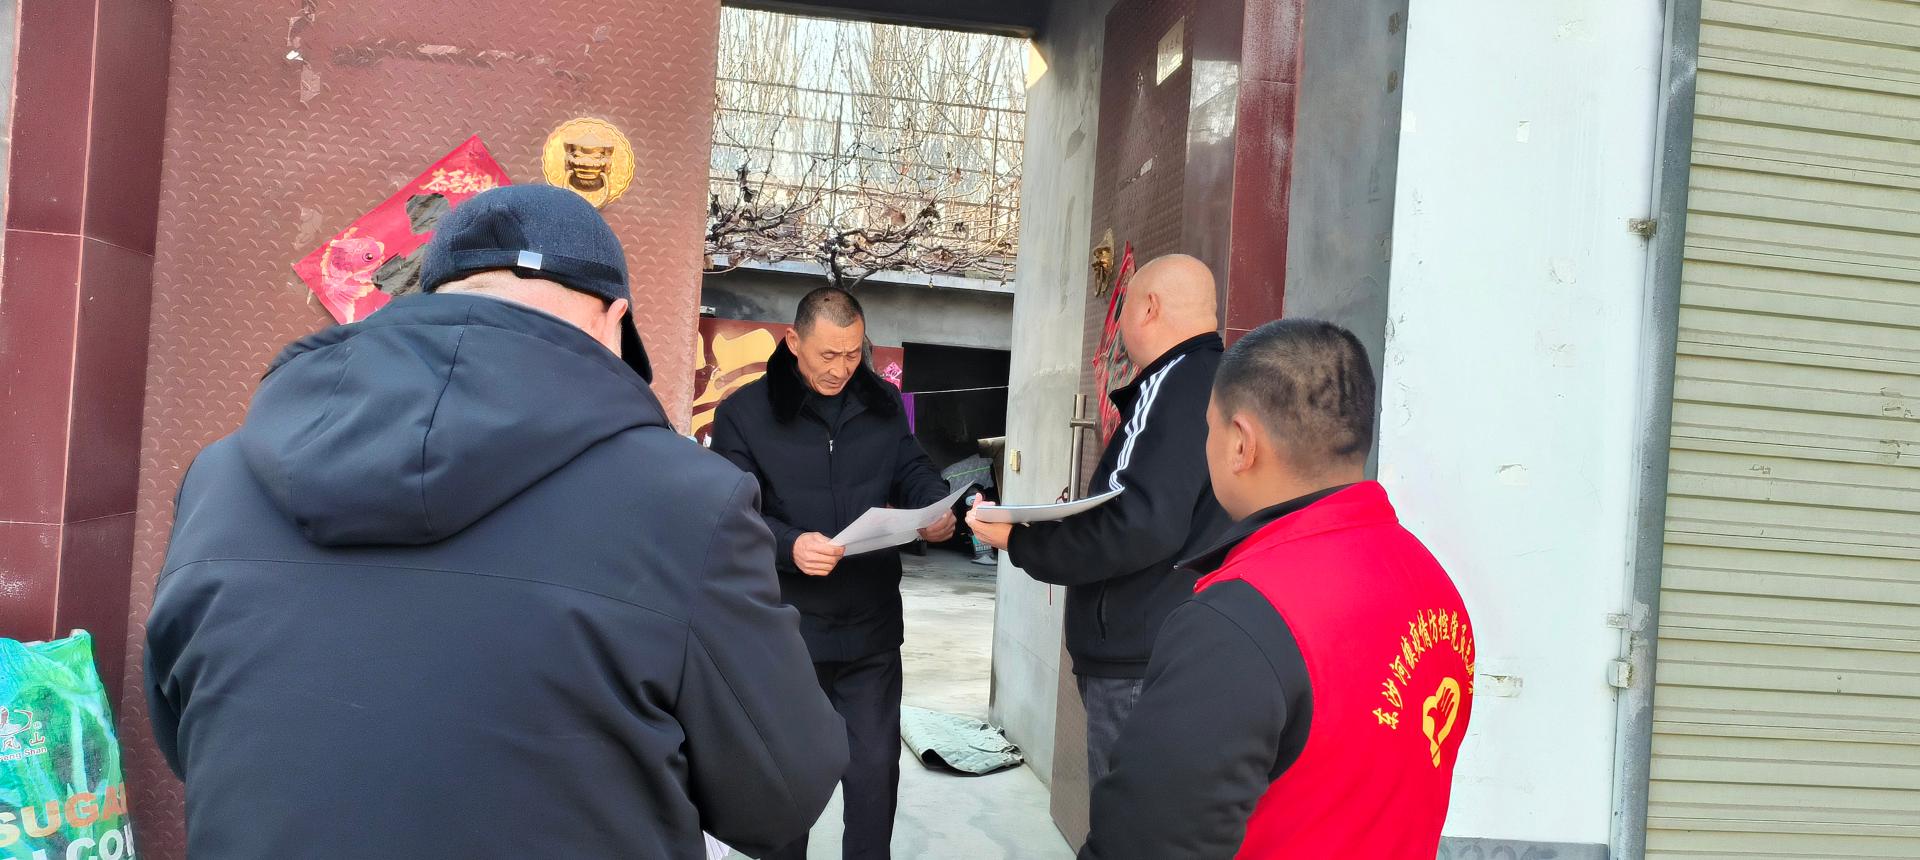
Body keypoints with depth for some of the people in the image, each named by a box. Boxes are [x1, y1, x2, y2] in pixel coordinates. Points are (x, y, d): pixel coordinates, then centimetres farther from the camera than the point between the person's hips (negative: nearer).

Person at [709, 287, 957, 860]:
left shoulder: (884, 404, 5)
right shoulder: (745, 411, -8)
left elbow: (912, 471, 11)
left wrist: (937, 510, -12)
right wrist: (789, 545, -31)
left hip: (871, 624, 3)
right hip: (787, 627, -2)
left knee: (876, 768, 10)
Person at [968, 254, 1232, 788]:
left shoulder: (1174, 381, -15)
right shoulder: (1218, 380, 15)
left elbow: (1140, 527, -25)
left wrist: (1020, 542, -15)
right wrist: (1077, 519, 15)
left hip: (1141, 664, -10)